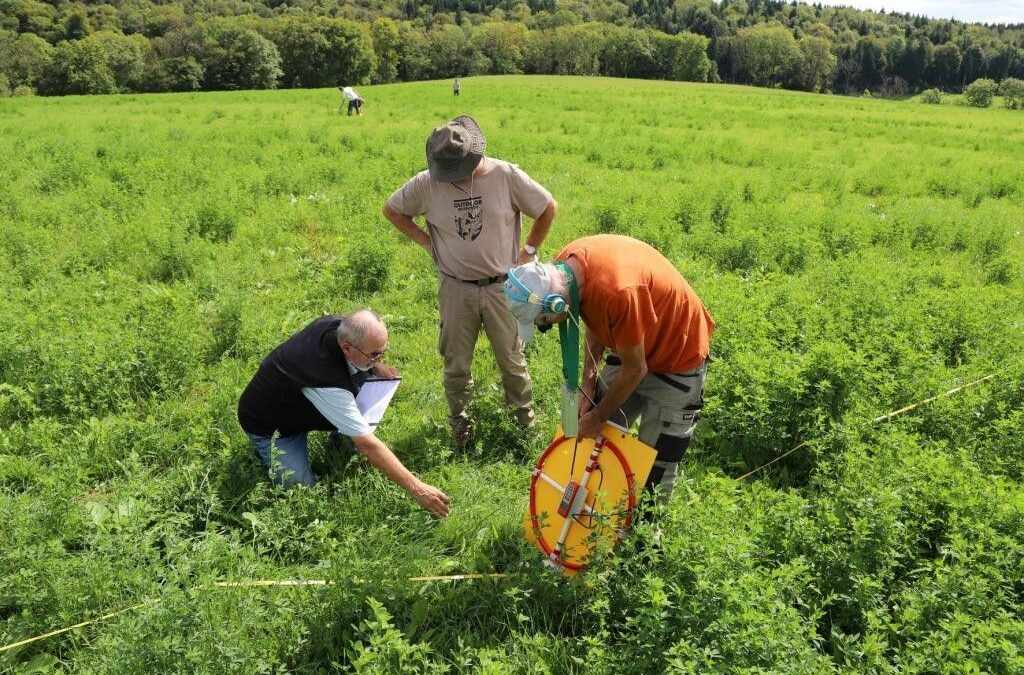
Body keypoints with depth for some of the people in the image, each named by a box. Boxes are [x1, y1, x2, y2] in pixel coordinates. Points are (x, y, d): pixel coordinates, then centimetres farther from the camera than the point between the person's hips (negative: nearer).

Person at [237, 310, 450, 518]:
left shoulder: (338, 324, -22)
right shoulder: (326, 381, -42)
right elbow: (367, 444, -41)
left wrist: (376, 367, -14)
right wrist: (416, 489, -40)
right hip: (270, 425, -7)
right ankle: (266, 450, 8)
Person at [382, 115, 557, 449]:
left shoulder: (507, 175, -12)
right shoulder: (427, 183, -10)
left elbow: (548, 208, 0)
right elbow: (392, 209, 6)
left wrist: (529, 249, 0)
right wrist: (426, 241, -2)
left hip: (502, 286, 0)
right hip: (455, 289, 1)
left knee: (511, 358, 14)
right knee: (457, 363, 12)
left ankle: (524, 410, 37)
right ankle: (459, 420, 33)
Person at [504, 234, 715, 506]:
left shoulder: (616, 291, -40)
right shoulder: (563, 267, -16)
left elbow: (635, 369, -25)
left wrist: (598, 417, -11)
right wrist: (587, 385, -3)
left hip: (679, 356, -7)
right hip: (630, 344, 7)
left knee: (656, 464, 0)